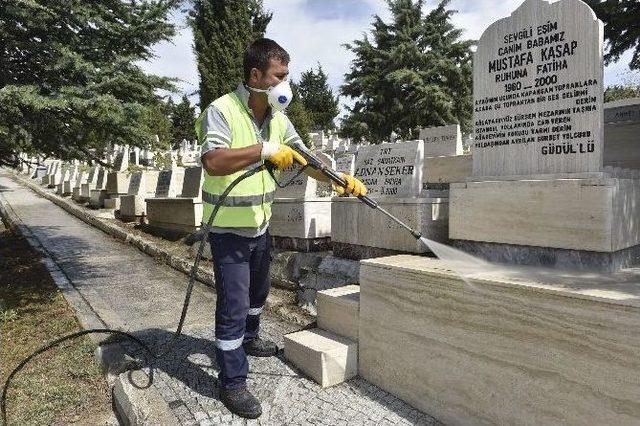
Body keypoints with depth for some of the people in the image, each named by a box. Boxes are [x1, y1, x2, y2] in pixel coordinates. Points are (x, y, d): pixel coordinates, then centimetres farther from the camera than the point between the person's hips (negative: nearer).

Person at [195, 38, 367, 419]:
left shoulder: (278, 118, 3)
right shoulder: (222, 110, -19)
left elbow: (304, 158, 5)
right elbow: (213, 162, -34)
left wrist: (342, 179, -8)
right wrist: (265, 150, -36)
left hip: (260, 225, 8)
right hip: (228, 229, -8)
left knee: (258, 290, 25)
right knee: (234, 305, -2)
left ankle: (250, 338, 51)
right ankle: (233, 382, 14)